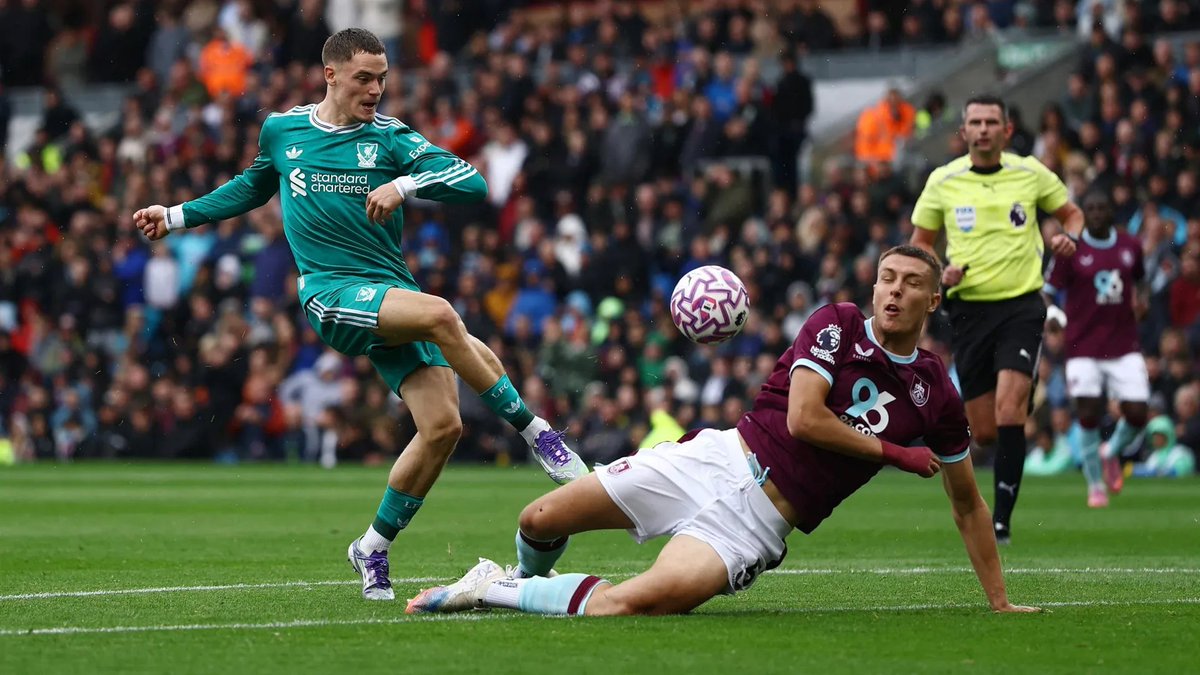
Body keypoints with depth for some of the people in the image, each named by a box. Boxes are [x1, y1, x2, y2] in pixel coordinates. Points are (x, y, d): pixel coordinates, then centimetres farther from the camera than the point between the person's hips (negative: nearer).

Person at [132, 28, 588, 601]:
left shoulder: (389, 137, 4)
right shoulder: (281, 130, 10)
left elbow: (472, 184, -8)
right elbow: (253, 187, 32)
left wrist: (406, 183, -22)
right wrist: (177, 216, 33)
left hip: (391, 294, 2)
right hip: (330, 294, -2)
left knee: (443, 424, -12)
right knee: (440, 314, -32)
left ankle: (374, 549, 9)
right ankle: (535, 431, -20)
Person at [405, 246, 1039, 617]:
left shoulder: (936, 394, 5)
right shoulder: (837, 323, 0)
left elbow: (968, 504, 17)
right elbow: (803, 418, -11)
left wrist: (999, 601, 15)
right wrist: (894, 451, -5)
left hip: (759, 521, -1)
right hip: (720, 459, 1)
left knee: (630, 603, -28)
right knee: (540, 520, -4)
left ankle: (497, 591, -8)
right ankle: (525, 581, 33)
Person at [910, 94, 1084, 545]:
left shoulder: (1030, 173, 1)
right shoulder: (942, 182, 2)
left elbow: (1071, 212, 16)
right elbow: (920, 243, 12)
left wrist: (1069, 237, -7)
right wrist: (938, 272, -8)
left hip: (1021, 306, -2)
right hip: (969, 308, 2)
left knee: (1008, 413, -19)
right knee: (984, 433, 3)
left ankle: (1001, 520, -13)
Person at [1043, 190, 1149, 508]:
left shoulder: (1130, 245, 5)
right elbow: (1047, 291, -4)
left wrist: (1140, 298, 2)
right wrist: (1050, 311, -25)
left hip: (1124, 347, 2)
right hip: (1083, 347, -2)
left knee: (1137, 413, -5)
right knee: (1088, 415, -7)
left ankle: (1112, 453, 27)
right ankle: (1095, 485, 8)